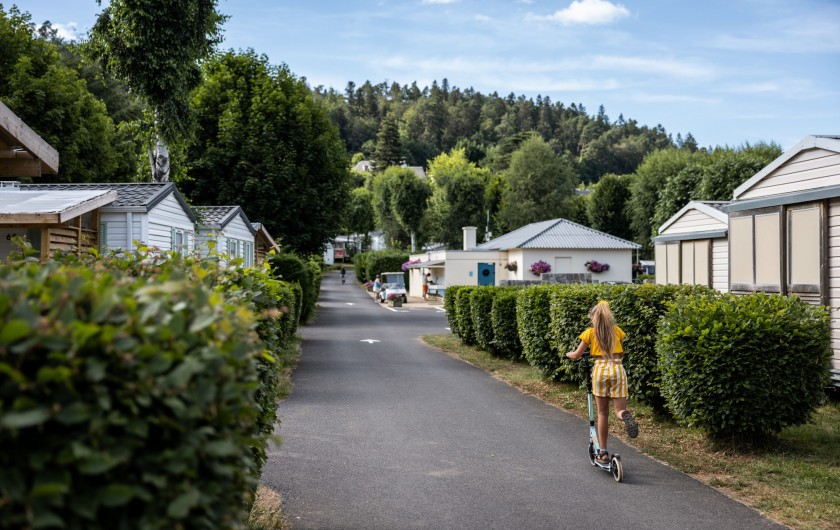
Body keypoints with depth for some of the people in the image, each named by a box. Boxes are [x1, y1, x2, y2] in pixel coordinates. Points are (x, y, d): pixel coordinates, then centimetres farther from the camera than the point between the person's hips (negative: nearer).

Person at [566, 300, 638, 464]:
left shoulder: (590, 332, 6)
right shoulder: (617, 331, 14)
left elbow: (576, 355, 8)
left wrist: (568, 354, 30)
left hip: (600, 369, -1)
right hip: (617, 369, 1)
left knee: (602, 413, 9)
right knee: (619, 409, 6)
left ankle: (603, 453, 10)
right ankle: (625, 415, -35)